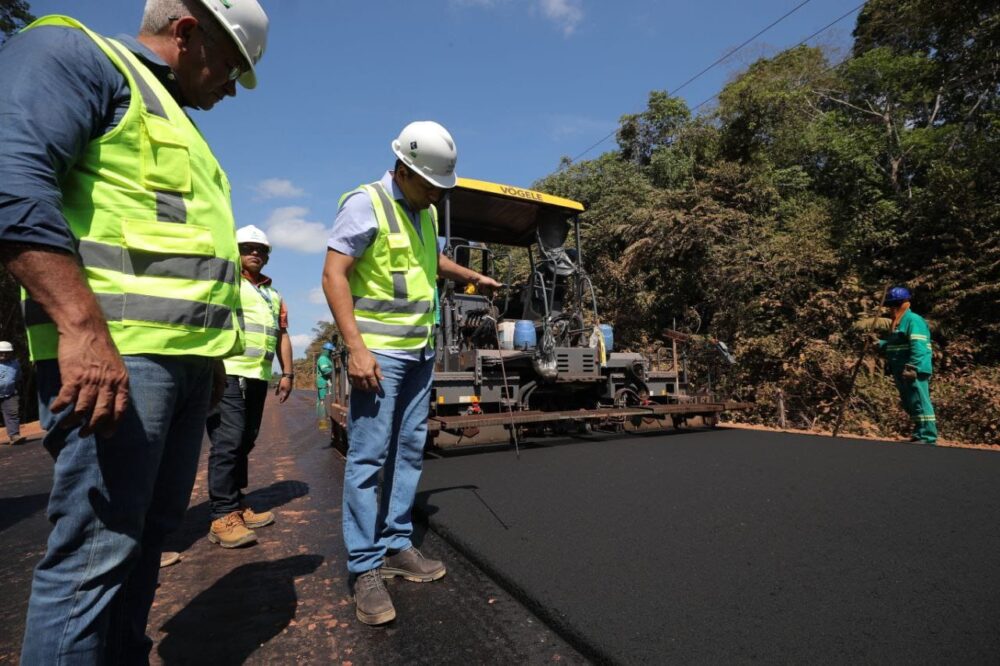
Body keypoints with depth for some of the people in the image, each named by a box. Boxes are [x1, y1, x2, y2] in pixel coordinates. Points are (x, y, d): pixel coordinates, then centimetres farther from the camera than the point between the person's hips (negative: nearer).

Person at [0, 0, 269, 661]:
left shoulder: (178, 125, 28)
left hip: (186, 357, 9)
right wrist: (83, 329, -25)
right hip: (112, 353, -9)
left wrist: (213, 351, 22)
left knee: (152, 531, 16)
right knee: (98, 548, -4)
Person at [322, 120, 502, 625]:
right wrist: (356, 347, -22)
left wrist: (473, 277, 41)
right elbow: (334, 276, -15)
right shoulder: (366, 203, -8)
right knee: (368, 456, -4)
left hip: (419, 352, 8)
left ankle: (396, 546, 23)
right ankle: (365, 569, 7)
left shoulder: (425, 213, 16)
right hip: (378, 351, -8)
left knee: (409, 451, 10)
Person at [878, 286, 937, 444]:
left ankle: (928, 437, -4)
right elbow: (893, 346, 26)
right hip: (901, 372, 10)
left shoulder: (913, 320, -11)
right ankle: (920, 434, 27)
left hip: (914, 372, -10)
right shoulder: (897, 323, 19)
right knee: (909, 404, 16)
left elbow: (918, 347, -21)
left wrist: (911, 367, -27)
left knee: (919, 404, -8)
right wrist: (878, 343, 10)